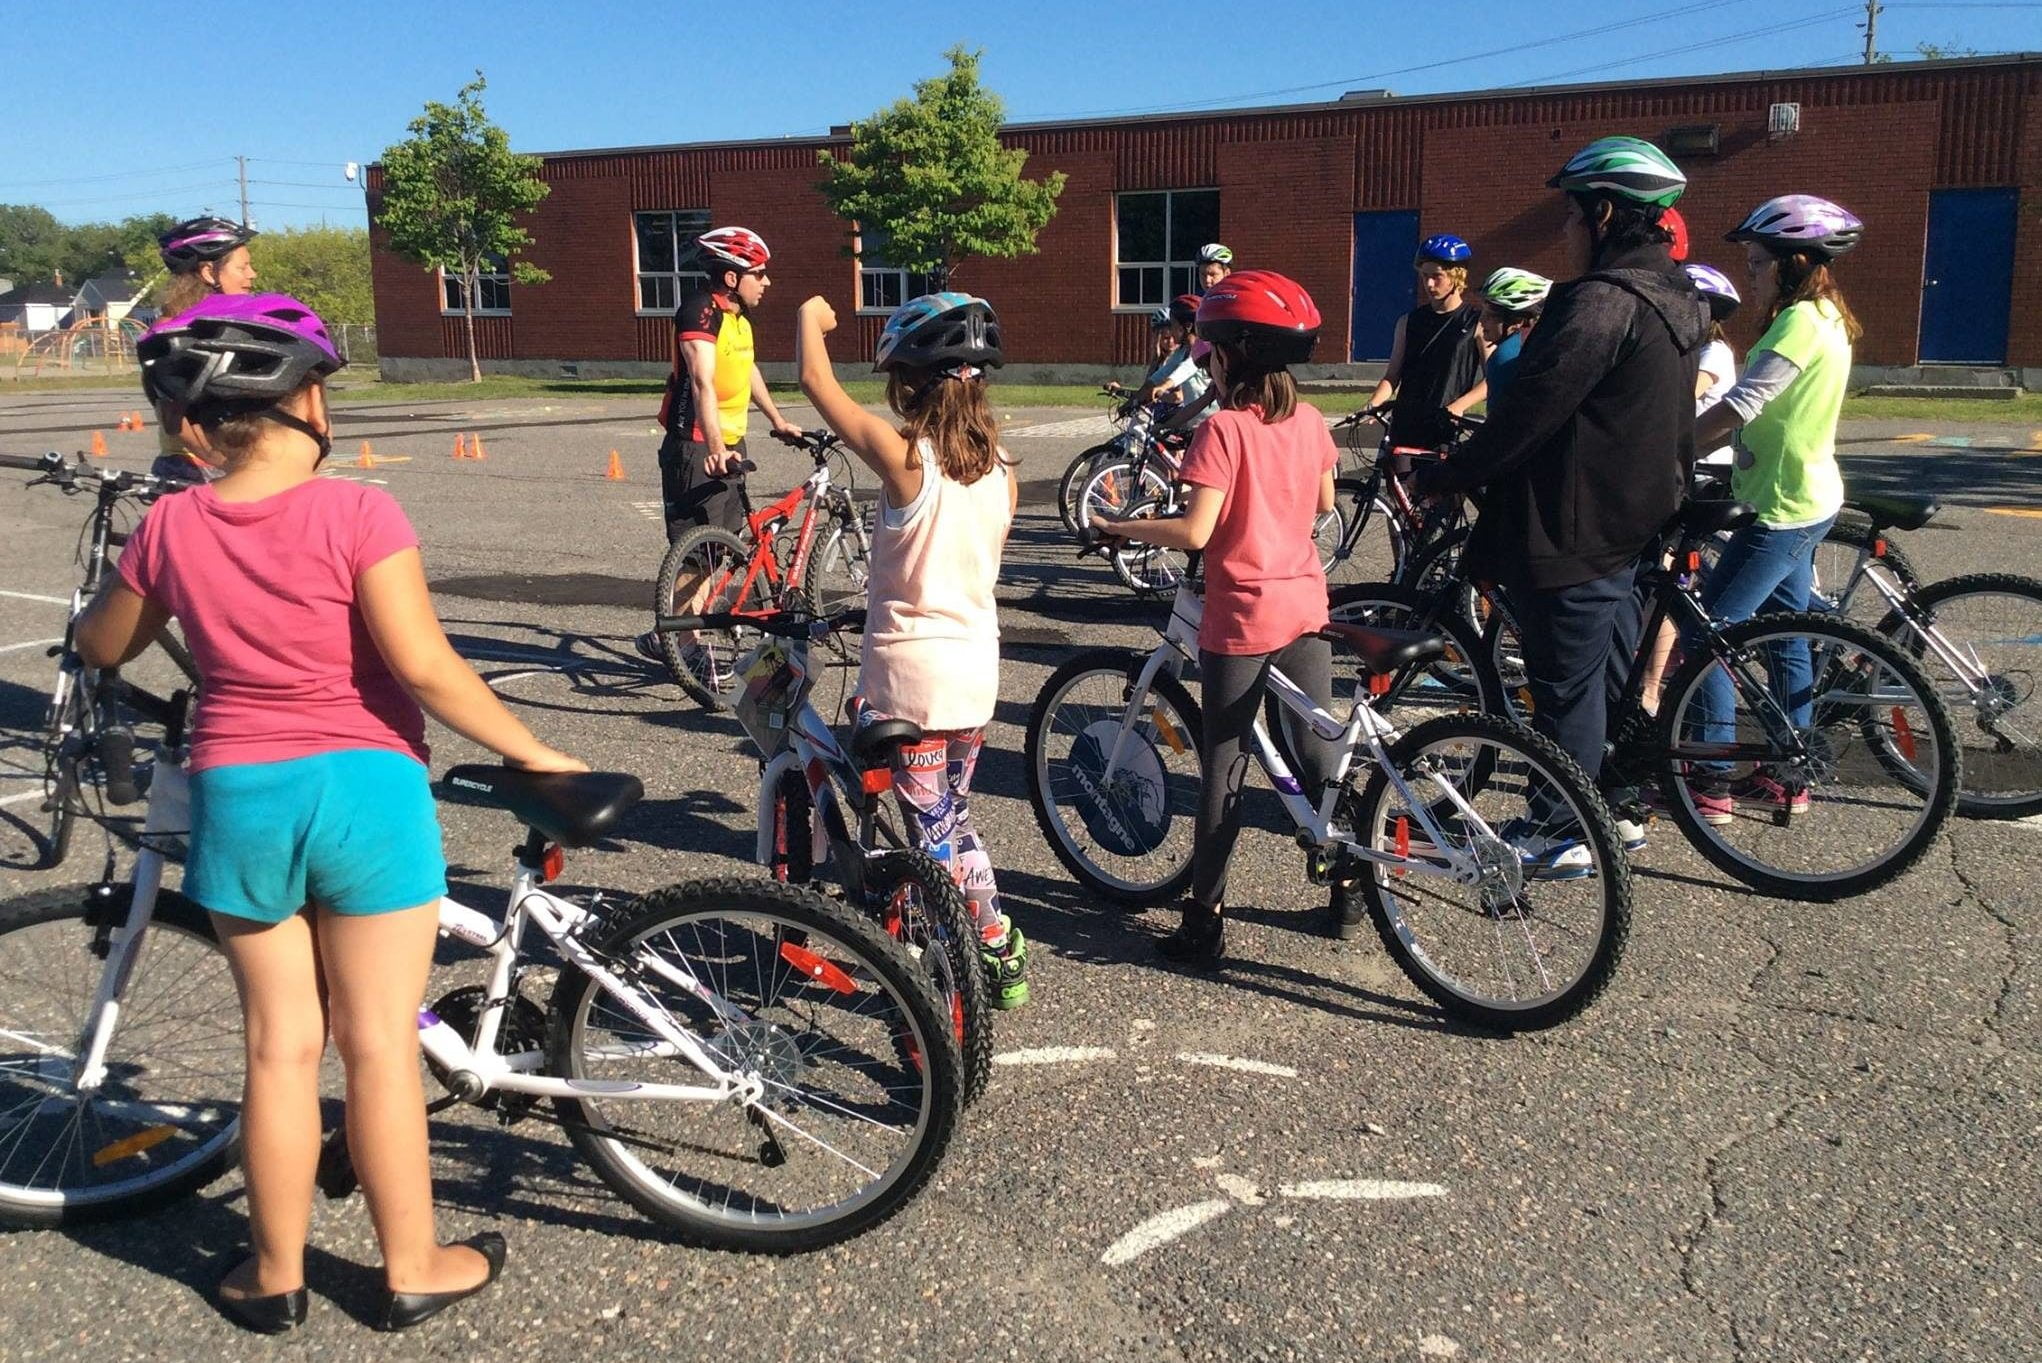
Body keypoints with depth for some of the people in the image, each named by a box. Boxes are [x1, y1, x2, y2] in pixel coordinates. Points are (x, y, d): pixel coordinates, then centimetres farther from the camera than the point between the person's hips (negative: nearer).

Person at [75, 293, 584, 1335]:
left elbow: (101, 648, 15)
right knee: (379, 1044, 8)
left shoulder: (171, 527, -1)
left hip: (236, 794, 3)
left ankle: (276, 1274, 29)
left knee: (281, 1044, 15)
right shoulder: (354, 513, -13)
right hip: (364, 789, -3)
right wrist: (535, 753, -10)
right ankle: (412, 1268, 22)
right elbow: (424, 667, -19)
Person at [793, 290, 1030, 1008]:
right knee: (953, 819, 23)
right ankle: (1002, 955, 29)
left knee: (931, 834, 5)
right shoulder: (1001, 469, 1)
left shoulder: (904, 456, -18)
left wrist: (809, 316, 11)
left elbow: (817, 381, -9)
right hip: (978, 666, 7)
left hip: (910, 671, -6)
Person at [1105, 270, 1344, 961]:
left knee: (1223, 770, 2)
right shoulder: (1309, 420, 4)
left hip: (1240, 620, -6)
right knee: (1318, 754, 17)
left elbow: (1194, 532, -20)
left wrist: (1122, 526, -7)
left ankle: (1205, 917, 8)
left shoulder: (1222, 428, -15)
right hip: (1306, 609, 6)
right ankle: (1347, 889, 27)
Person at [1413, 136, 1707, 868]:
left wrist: (1443, 476, -15)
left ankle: (1564, 834, 12)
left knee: (1565, 686, 1)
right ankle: (1618, 808, 31)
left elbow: (1529, 413, -24)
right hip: (1630, 521, 10)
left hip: (1572, 530, -10)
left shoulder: (1603, 301, -22)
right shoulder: (1672, 300, 10)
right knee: (1609, 673, 19)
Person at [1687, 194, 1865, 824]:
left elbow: (1737, 406, -25)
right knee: (1786, 641, 15)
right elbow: (1756, 413, 14)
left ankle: (1712, 786, -1)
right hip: (1807, 501, 10)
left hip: (1781, 510, -10)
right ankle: (1787, 777, 25)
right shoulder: (1824, 318, 13)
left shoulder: (1799, 322, -19)